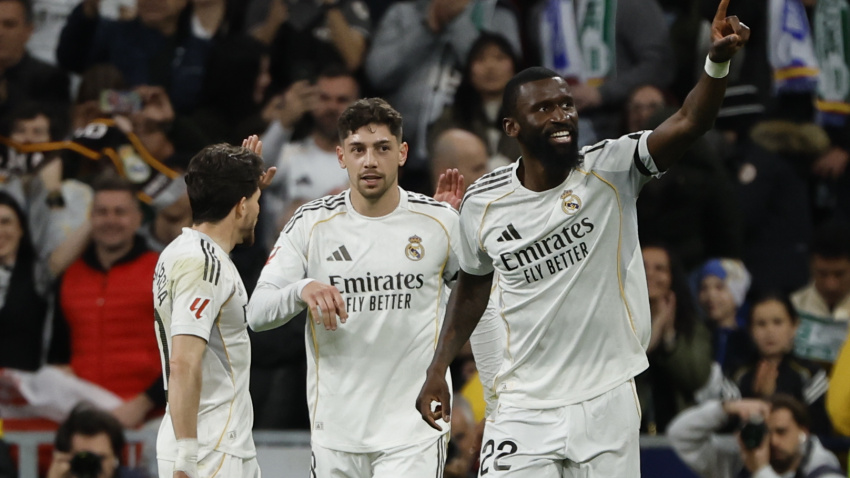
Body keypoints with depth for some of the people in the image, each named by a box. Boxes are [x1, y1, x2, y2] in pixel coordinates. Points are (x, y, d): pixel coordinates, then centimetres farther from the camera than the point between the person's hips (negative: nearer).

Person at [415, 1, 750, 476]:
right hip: (525, 411, 1)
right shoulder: (483, 203, -1)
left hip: (608, 403, -1)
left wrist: (718, 61, -41)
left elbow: (689, 122, -23)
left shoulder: (611, 171, -8)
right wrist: (438, 371, 15)